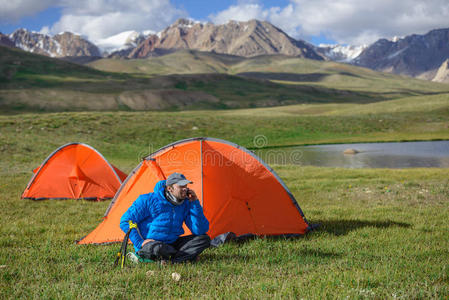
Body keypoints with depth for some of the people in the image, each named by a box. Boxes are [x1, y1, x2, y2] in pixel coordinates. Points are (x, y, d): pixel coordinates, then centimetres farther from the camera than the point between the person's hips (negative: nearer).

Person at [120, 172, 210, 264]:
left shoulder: (186, 204, 2)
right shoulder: (148, 200, -10)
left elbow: (200, 231, -6)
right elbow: (125, 221, -7)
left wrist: (195, 203, -11)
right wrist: (140, 243, -15)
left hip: (171, 244, 6)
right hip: (151, 243, -6)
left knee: (204, 239, -11)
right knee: (158, 248, -43)